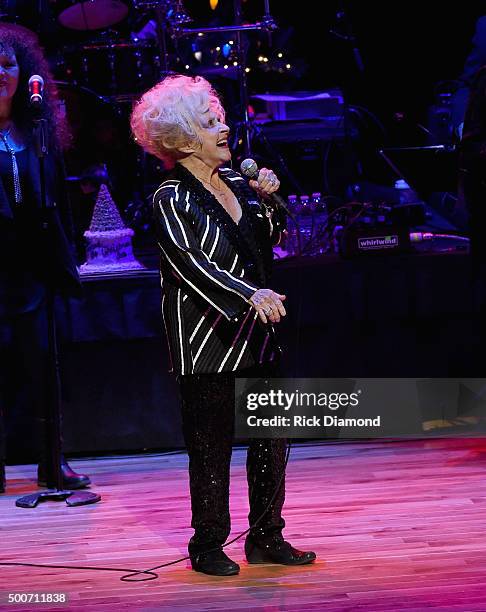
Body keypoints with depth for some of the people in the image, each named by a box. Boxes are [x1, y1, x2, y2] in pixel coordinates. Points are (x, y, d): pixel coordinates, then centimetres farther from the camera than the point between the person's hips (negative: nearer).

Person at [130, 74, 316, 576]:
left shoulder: (232, 178, 10)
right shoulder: (170, 200, -11)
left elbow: (270, 240, 21)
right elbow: (191, 263, -25)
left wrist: (265, 199, 1)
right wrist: (249, 294, -37)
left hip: (256, 332, 7)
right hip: (206, 341, -7)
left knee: (271, 436, 9)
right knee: (212, 445, 0)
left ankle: (266, 538, 21)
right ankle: (207, 546, 13)